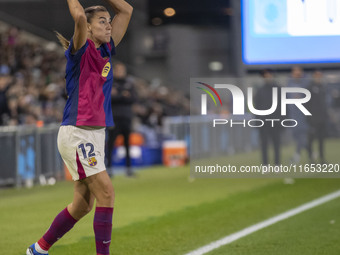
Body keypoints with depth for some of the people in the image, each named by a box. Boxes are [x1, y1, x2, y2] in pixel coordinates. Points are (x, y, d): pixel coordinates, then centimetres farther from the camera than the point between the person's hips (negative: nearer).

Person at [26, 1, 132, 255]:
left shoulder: (106, 50, 14)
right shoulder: (81, 50, -7)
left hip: (95, 134, 8)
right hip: (77, 134, -8)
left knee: (83, 204, 11)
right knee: (106, 192, -14)